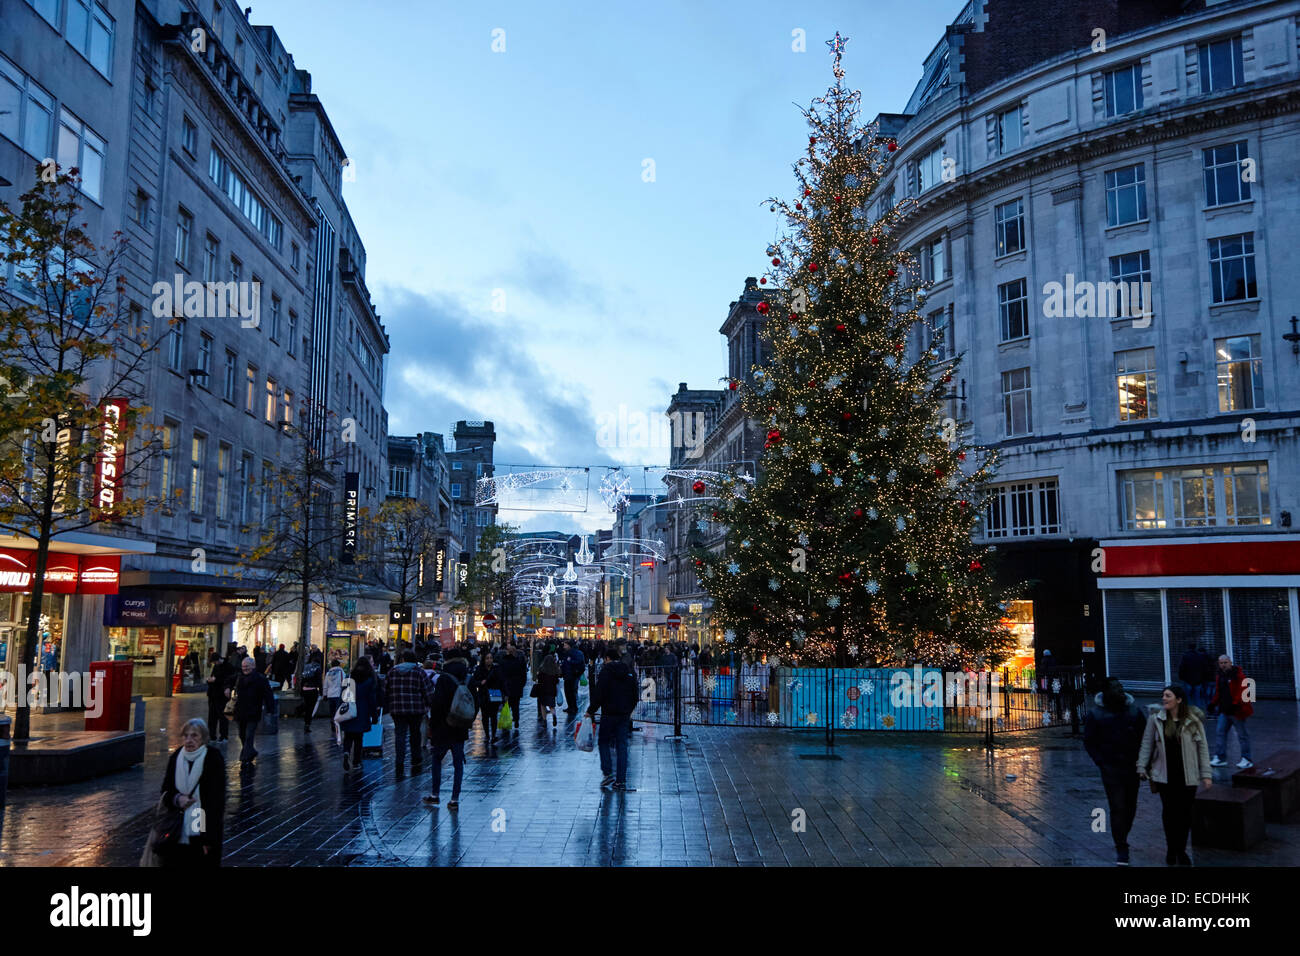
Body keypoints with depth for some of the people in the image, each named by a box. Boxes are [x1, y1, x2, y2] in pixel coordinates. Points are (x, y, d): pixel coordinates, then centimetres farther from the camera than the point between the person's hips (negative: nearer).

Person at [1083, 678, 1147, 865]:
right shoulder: (1095, 714, -4)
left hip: (1132, 767, 3)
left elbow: (1144, 737, 9)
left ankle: (1121, 840, 34)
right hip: (1111, 768, -3)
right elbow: (1089, 741, 2)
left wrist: (1141, 761, -2)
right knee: (1117, 808, -8)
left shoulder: (1134, 711, 2)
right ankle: (1121, 849, -2)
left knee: (1130, 807, 13)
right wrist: (1101, 762, -7)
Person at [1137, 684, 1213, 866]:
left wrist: (1206, 774, -1)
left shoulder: (1193, 720, -4)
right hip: (1164, 775, 0)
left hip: (1187, 776, 0)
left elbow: (1203, 747, 1)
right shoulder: (1156, 718, -2)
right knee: (1169, 812, 5)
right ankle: (1171, 850, 19)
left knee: (1185, 813, 6)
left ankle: (1181, 851, 22)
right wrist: (1142, 767, 1)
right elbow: (1147, 744, 4)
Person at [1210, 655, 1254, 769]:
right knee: (1221, 733, 6)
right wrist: (1213, 703, 10)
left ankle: (1247, 759, 12)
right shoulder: (1219, 676, 10)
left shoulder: (1239, 675, -14)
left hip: (1237, 711, -7)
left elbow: (1243, 692, -20)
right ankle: (1220, 758, 10)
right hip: (1224, 711, 7)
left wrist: (1235, 704, -28)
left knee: (1242, 734, 3)